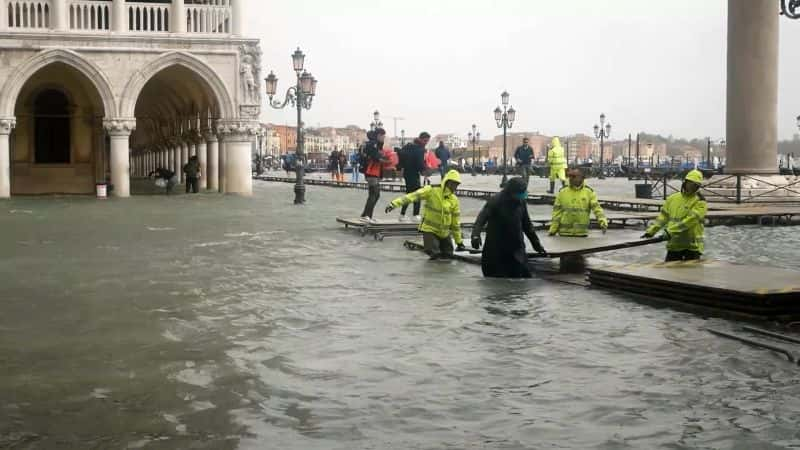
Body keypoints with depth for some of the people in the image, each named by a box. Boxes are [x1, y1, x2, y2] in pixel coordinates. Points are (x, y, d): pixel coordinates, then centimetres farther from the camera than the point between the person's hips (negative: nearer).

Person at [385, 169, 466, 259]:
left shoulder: (454, 200, -2)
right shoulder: (431, 191, -16)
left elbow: (456, 222, 4)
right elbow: (413, 196, -24)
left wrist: (459, 241, 7)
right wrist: (395, 203, -35)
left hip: (444, 231, 5)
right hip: (430, 229, -5)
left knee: (448, 254, 6)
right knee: (434, 253, -21)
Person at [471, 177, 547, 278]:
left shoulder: (521, 202, 5)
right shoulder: (495, 201, -11)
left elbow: (527, 224, 16)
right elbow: (481, 219, -20)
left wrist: (536, 244, 19)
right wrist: (476, 235, -38)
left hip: (517, 252, 4)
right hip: (496, 253, -4)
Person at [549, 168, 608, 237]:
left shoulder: (589, 192, 0)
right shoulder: (562, 192, 3)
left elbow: (596, 208, -8)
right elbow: (557, 212, 4)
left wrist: (603, 221, -24)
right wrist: (553, 230, 1)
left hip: (581, 233, 0)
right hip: (564, 233, 1)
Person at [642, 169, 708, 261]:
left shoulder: (700, 202, -8)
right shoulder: (672, 198, 8)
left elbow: (690, 219, -21)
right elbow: (663, 216, 12)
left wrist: (671, 231, -28)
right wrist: (651, 231, 1)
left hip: (692, 245, -4)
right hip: (674, 244, 4)